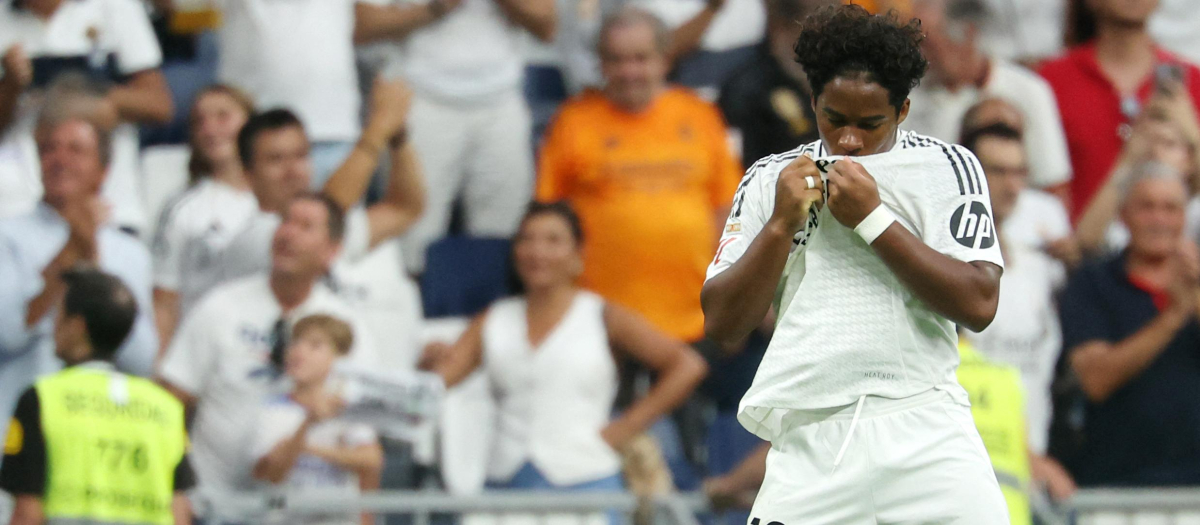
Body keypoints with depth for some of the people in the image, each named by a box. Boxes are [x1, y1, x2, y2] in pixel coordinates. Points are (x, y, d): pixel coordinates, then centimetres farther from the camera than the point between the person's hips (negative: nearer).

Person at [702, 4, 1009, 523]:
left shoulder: (946, 167, 6)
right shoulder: (770, 180, 13)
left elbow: (979, 304, -6)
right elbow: (721, 323, 8)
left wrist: (873, 219, -8)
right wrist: (782, 224, -4)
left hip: (925, 434, -1)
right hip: (809, 440, 2)